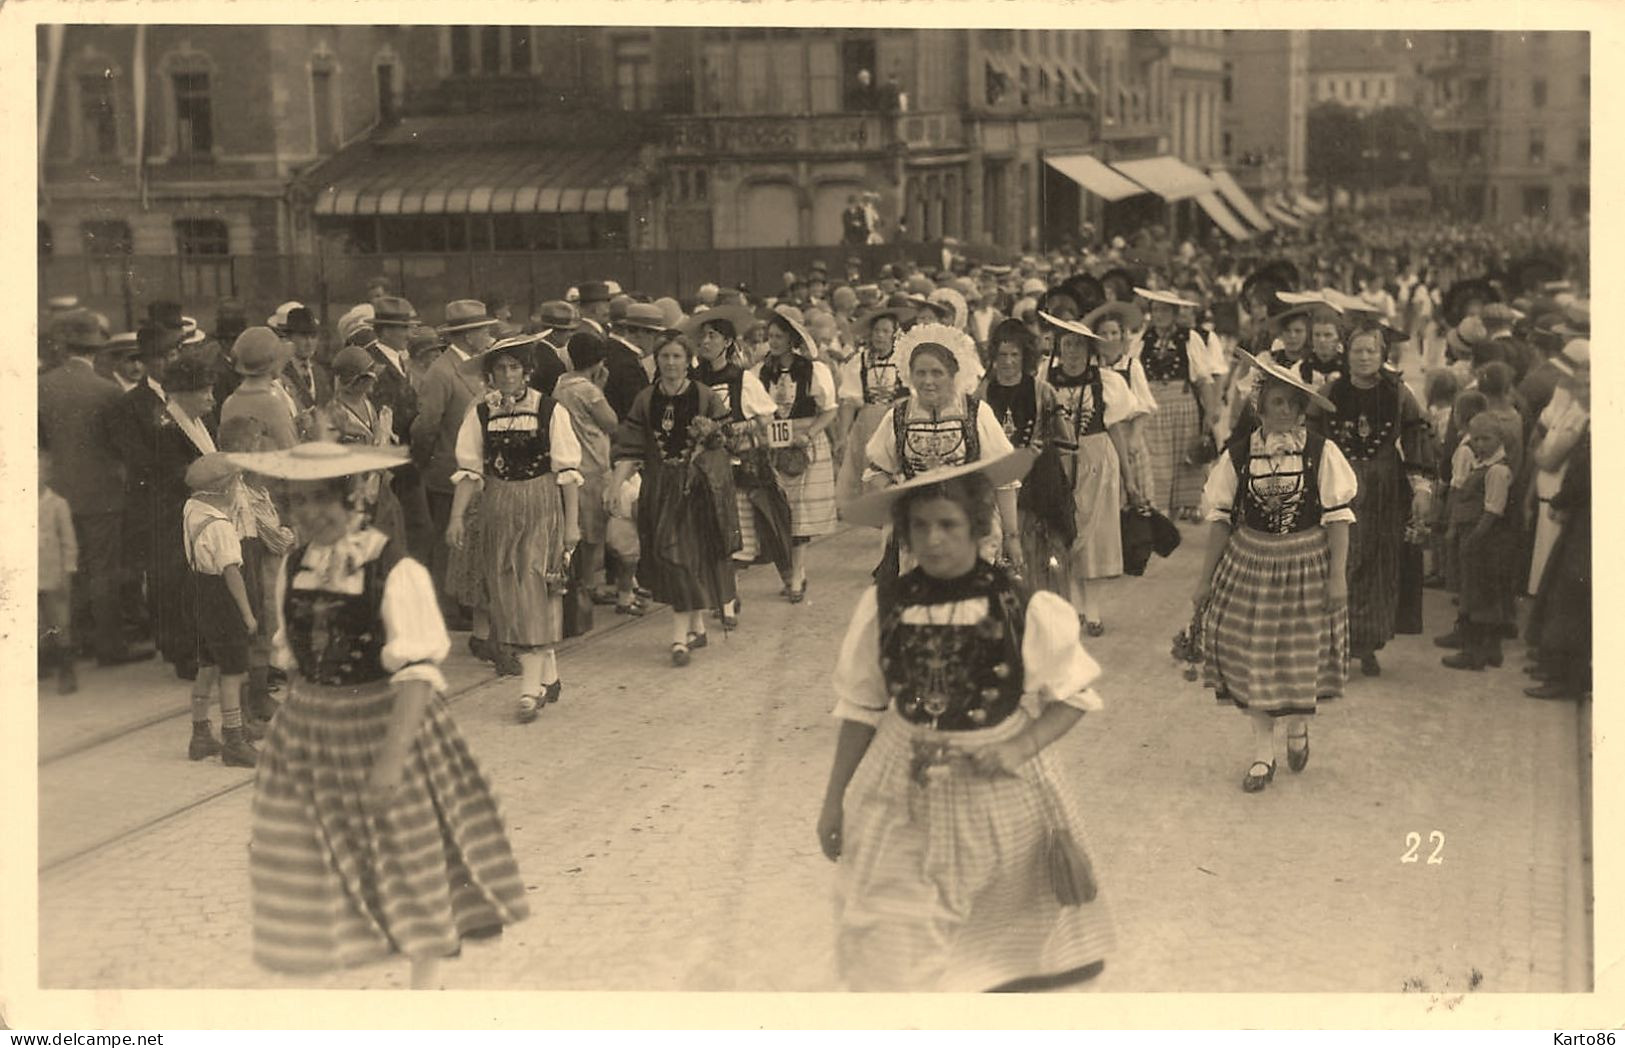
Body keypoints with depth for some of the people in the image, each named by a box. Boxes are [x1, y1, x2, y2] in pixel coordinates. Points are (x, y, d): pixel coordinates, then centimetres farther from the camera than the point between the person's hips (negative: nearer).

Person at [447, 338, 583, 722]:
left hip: (542, 506, -4)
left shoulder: (549, 411, -5)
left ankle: (531, 687, -9)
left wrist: (572, 522, -7)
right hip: (498, 509, 4)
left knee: (535, 587, -9)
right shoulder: (479, 413, 3)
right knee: (506, 590, 5)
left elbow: (568, 470, -4)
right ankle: (549, 676, 20)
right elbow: (469, 468, 3)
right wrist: (457, 516, -7)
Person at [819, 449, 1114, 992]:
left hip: (1002, 787, -1)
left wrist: (1019, 747, -19)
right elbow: (860, 709, 3)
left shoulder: (1025, 607, -13)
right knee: (894, 950, 3)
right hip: (904, 793, 1)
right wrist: (834, 801, 6)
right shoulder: (882, 606, -6)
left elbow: (1075, 695, -3)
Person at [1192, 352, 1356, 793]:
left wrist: (1338, 574, -12)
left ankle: (1298, 727, 36)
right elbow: (1220, 517, 1)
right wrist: (1206, 577, 1)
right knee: (1252, 656, 2)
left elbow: (1338, 516, -6)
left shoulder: (1321, 452, -7)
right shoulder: (1239, 452, -3)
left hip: (1306, 561, -1)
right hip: (1250, 560, 1)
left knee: (1303, 652, 6)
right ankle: (1263, 750, 16)